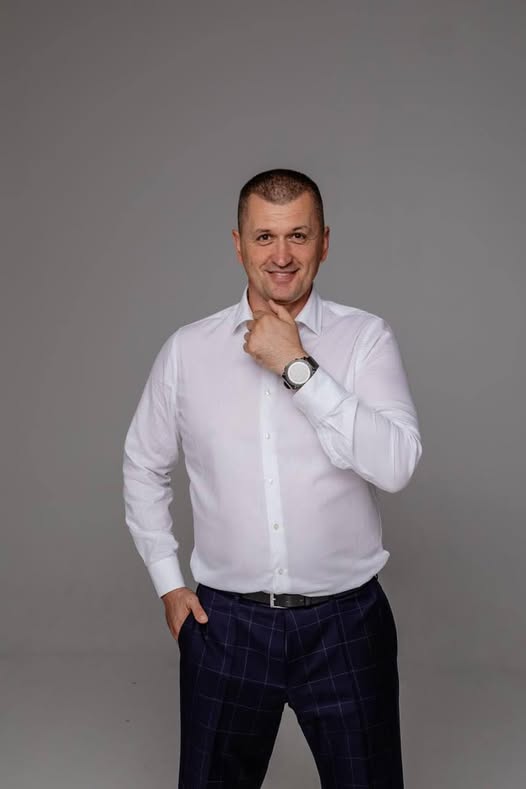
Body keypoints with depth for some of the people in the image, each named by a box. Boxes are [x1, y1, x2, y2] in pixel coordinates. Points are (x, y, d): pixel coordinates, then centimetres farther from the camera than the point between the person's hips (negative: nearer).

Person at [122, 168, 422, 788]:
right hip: (224, 621, 1)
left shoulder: (366, 338, -6)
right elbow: (143, 466, 11)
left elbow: (396, 465, -20)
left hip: (345, 622, -1)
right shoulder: (187, 349, -1)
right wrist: (167, 581, 7)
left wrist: (298, 367, -21)